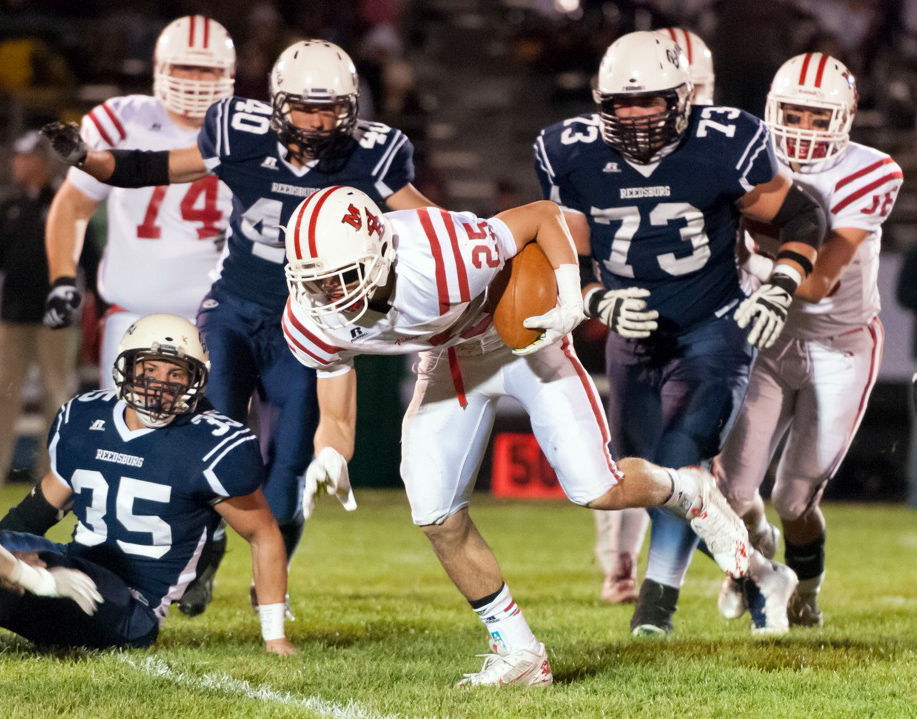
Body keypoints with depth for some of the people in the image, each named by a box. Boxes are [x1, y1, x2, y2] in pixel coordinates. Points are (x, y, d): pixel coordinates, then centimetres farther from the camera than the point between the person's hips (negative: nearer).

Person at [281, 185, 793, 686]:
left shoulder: (437, 264, -42)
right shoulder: (314, 321, -24)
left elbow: (545, 215, -26)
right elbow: (337, 422, -12)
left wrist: (571, 303, -36)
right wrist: (329, 458, -35)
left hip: (520, 334, -5)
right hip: (450, 358, 5)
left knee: (597, 490, -12)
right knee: (437, 518, -5)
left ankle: (688, 494, 23)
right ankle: (519, 655, 11)